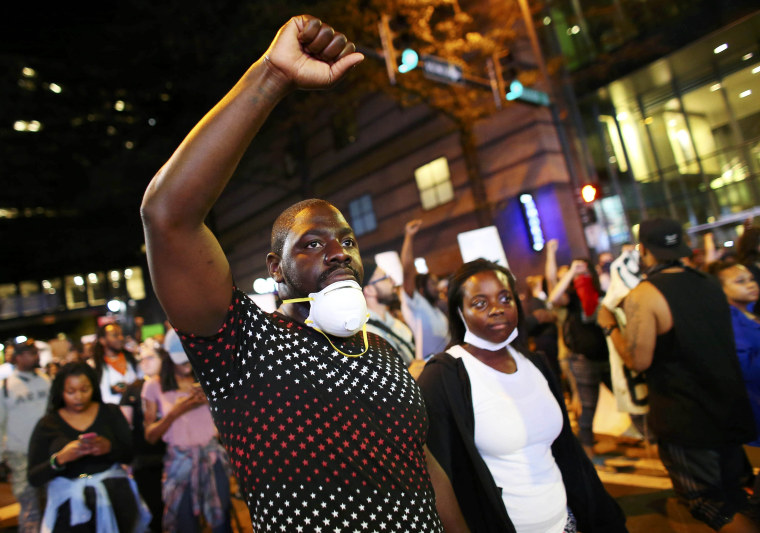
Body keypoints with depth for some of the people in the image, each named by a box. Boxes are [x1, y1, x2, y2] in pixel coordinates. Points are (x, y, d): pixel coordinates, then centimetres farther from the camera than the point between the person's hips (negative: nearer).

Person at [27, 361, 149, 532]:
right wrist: (60, 458, -20)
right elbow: (34, 478, -2)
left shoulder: (110, 412, 3)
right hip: (70, 508, 0)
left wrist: (109, 447, -21)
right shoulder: (47, 425, 2)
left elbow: (131, 454, -2)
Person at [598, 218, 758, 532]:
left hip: (683, 421, -7)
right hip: (732, 413, 7)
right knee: (732, 504, 24)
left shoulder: (642, 296, -20)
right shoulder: (709, 284, 4)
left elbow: (638, 360, -20)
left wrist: (610, 327, -5)